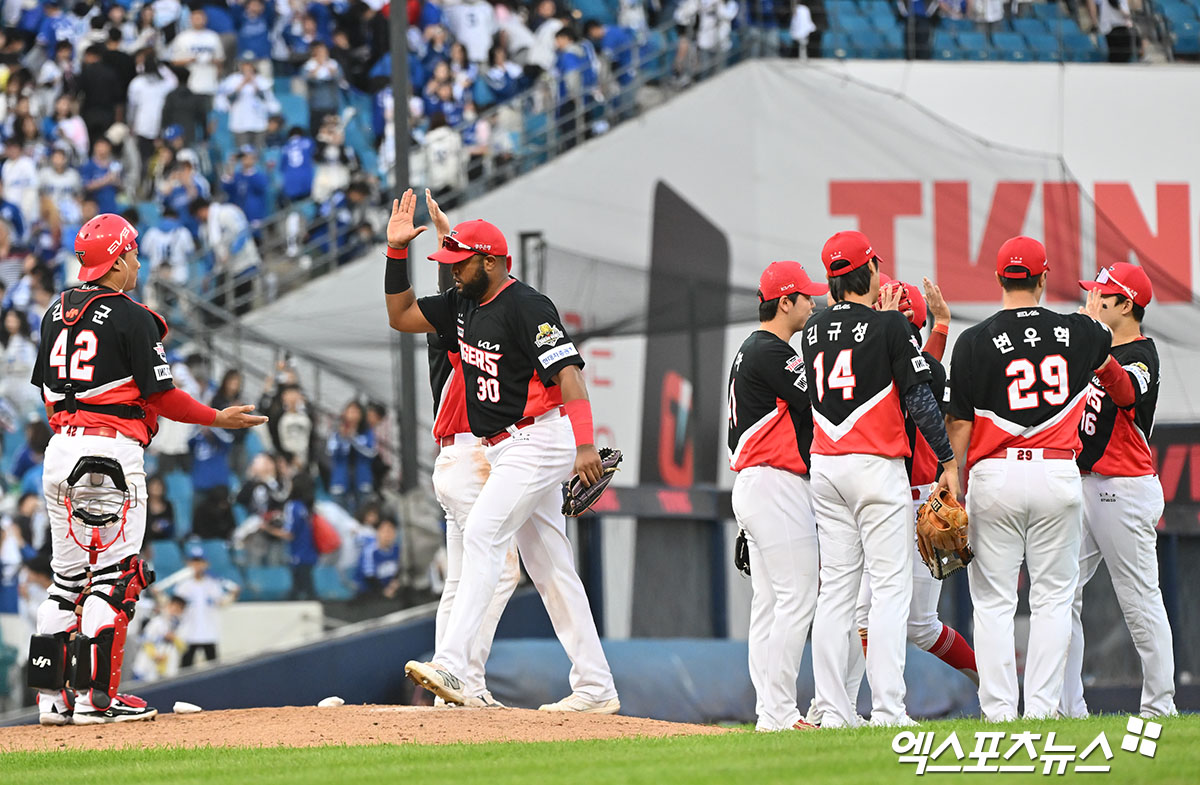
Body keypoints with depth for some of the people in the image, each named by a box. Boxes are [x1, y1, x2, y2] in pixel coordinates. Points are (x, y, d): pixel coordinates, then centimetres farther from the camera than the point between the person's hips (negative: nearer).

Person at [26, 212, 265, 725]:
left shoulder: (56, 313, 13)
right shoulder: (132, 318, -8)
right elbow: (161, 396, -8)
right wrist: (220, 419, 4)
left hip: (59, 448, 7)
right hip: (112, 447, -7)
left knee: (68, 575, 13)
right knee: (114, 575, -4)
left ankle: (51, 695, 10)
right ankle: (97, 697, -8)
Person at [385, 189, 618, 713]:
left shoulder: (525, 306, -16)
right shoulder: (464, 304, 12)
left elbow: (568, 371, -23)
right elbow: (401, 316, 18)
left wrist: (584, 445, -33)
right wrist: (397, 251, 6)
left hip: (538, 440, -10)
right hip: (504, 450, 10)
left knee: (481, 537, -20)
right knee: (549, 567, 8)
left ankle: (450, 666, -29)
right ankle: (595, 688, 9)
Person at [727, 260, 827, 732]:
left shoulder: (750, 352, 20)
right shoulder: (772, 353, -13)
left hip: (751, 485, 11)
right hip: (778, 485, -11)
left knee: (770, 601, 9)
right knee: (797, 599, -12)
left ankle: (770, 710, 8)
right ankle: (779, 713, -14)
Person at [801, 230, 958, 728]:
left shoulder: (815, 329, 9)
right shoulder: (889, 325, -8)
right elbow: (919, 397, -11)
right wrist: (948, 462, -5)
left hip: (825, 465, 6)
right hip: (878, 467, -6)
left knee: (835, 589, 7)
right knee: (890, 588, -6)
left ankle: (833, 710, 3)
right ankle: (887, 710, -13)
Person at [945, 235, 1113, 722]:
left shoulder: (975, 342, -5)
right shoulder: (1076, 334, 2)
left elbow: (959, 426, -5)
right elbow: (1106, 347, 30)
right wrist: (1095, 312, 51)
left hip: (994, 479, -1)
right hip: (1058, 477, 1)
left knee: (993, 600, 3)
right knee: (1053, 598, 7)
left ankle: (998, 709, -1)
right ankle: (1043, 705, 1)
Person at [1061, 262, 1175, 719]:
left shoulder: (1141, 355, -10)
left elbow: (1125, 391, -32)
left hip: (1125, 488, -9)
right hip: (1082, 484, 9)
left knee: (1139, 601, -5)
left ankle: (1159, 706, 1)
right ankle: (1067, 707, 4)